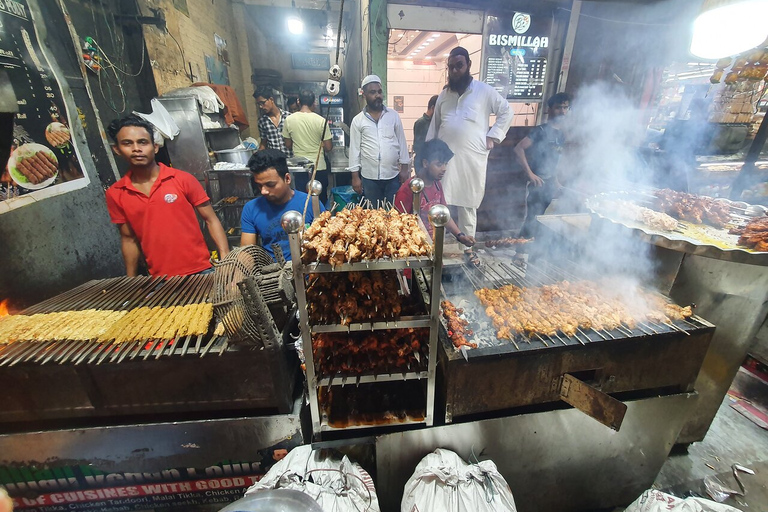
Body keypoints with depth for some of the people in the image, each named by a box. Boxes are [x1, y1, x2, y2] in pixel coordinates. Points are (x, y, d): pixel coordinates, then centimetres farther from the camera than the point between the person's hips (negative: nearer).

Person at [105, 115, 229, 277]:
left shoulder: (183, 179, -5)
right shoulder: (115, 194, 4)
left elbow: (211, 220, -3)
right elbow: (128, 239, 12)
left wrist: (226, 258, -13)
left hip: (201, 271, -2)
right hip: (160, 280, 2)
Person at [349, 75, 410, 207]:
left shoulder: (393, 115, 5)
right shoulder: (358, 120, 3)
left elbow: (402, 142, 6)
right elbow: (354, 149, 2)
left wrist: (404, 168, 0)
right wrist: (355, 176, -2)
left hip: (393, 176, 1)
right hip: (369, 178, 0)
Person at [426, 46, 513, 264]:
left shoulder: (485, 91, 3)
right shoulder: (444, 94, 15)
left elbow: (506, 112, 9)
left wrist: (493, 136, -1)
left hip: (471, 160, -2)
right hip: (444, 158, 3)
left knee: (468, 205, 7)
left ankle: (467, 247, 20)